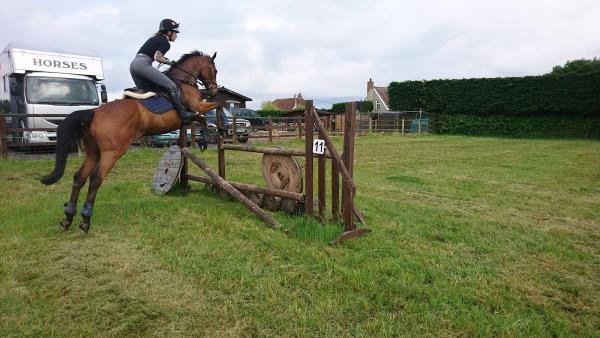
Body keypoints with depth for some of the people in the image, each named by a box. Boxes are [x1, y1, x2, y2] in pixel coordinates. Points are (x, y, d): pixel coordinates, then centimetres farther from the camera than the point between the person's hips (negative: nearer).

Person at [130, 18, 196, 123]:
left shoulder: (155, 39, 27)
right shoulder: (165, 43, -1)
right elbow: (157, 57, -14)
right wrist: (170, 62, -1)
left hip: (133, 64, 10)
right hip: (143, 64, -10)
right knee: (171, 86, -13)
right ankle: (182, 113, -20)